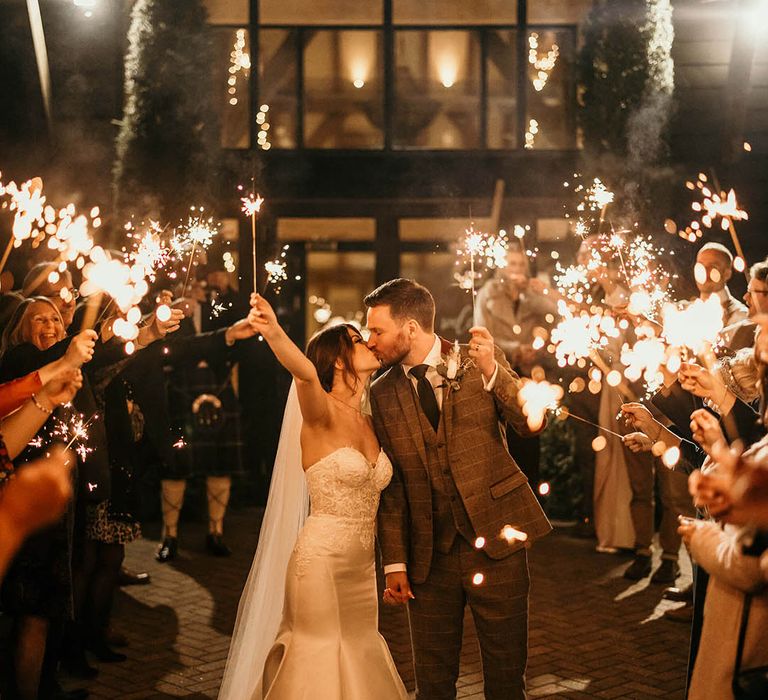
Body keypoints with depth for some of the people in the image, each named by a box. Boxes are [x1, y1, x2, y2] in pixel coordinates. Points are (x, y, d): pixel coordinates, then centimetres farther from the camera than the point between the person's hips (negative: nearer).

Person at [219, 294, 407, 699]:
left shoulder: (371, 423, 11)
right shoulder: (322, 414, -12)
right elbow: (305, 374, -36)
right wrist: (274, 334, -54)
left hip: (362, 566, 7)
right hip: (321, 560, -7)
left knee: (360, 659, 16)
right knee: (321, 662, 1)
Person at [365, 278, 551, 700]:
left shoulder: (478, 361, -2)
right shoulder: (383, 393, 4)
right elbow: (391, 485, 6)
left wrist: (492, 372, -25)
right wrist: (394, 562, 2)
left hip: (495, 538, -2)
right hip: (429, 553, 2)